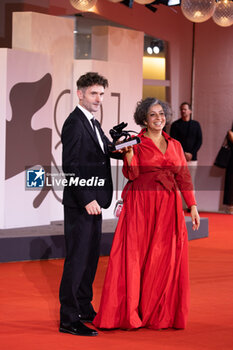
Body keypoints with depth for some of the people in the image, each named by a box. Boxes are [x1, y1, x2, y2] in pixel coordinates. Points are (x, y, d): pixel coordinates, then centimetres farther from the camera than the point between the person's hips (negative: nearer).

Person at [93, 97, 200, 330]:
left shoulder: (175, 145, 12)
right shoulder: (136, 143, 1)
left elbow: (184, 177, 12)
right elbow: (131, 174, -7)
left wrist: (192, 206, 6)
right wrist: (129, 153, -22)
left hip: (168, 207, 4)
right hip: (140, 207, -4)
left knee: (166, 260, 3)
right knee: (134, 257, -4)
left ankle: (160, 314, 13)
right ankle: (129, 313, 4)